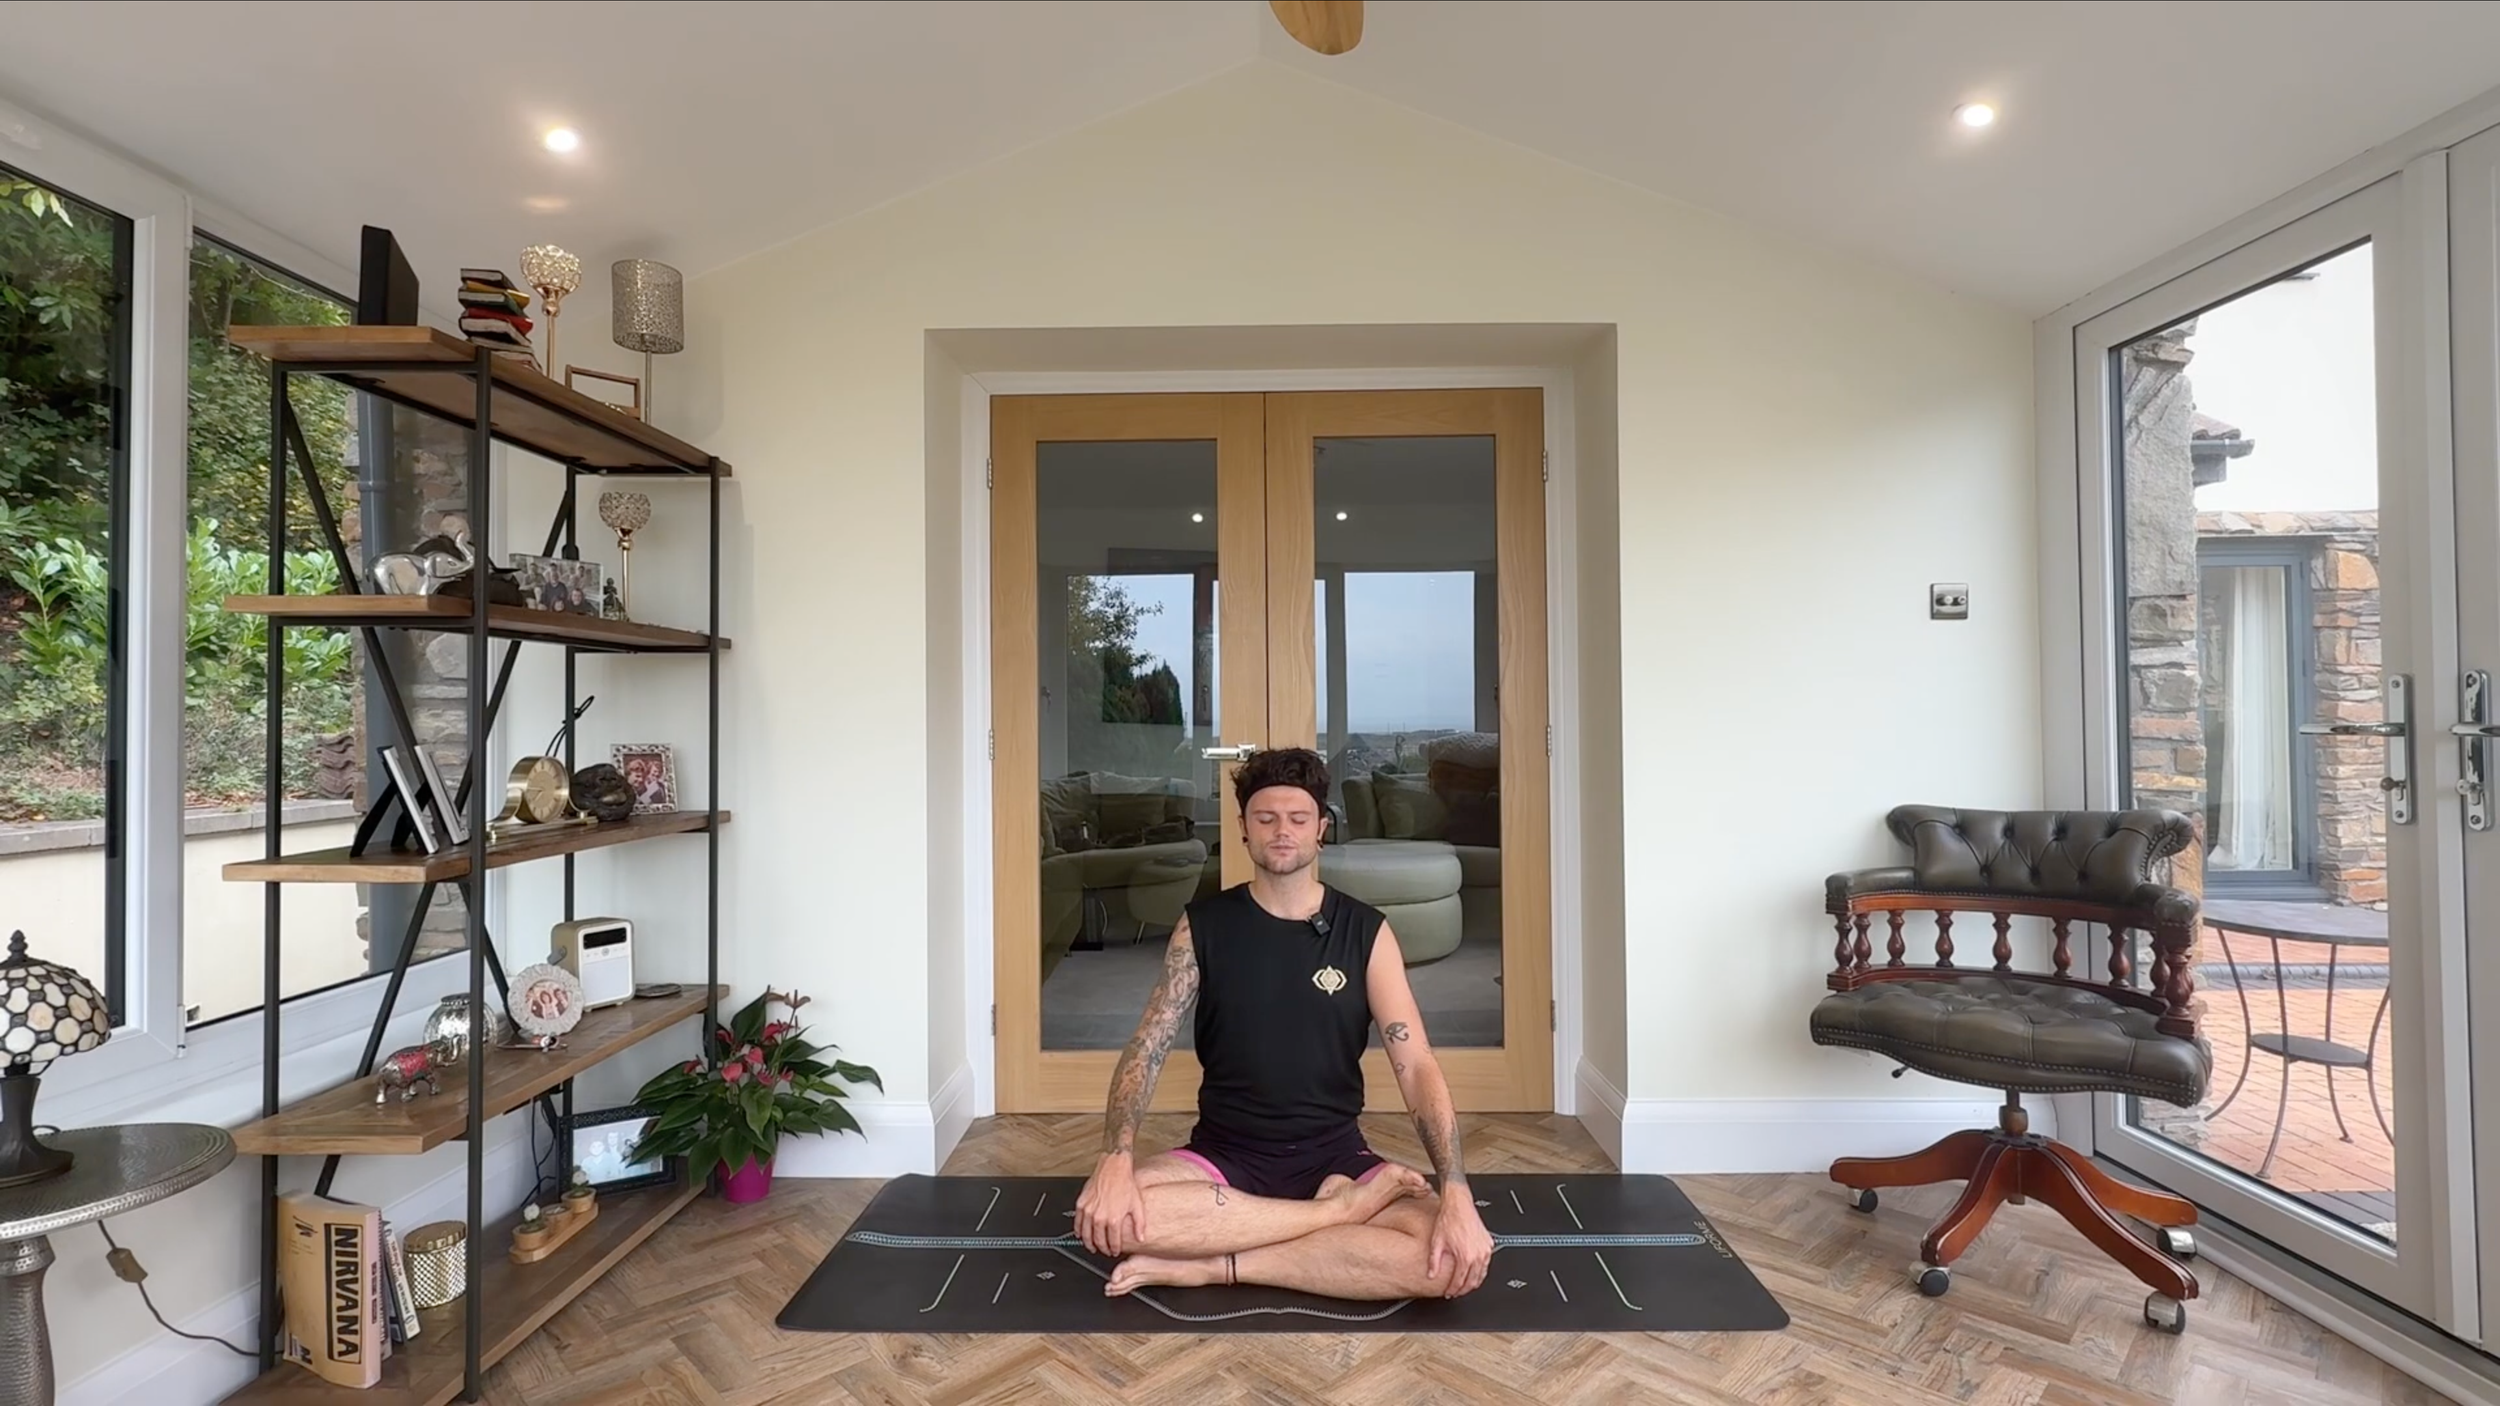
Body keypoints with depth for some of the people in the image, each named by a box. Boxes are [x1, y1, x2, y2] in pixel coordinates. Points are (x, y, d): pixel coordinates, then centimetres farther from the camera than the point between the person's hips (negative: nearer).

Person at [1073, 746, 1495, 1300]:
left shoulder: (1365, 931, -3)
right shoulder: (1203, 925, -2)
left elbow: (1416, 1066, -9)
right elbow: (1146, 1048, -8)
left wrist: (1456, 1192, -23)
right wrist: (1115, 1160, -26)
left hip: (1334, 1155, 0)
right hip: (1225, 1154, 0)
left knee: (1450, 1258, -28)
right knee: (1102, 1215, -29)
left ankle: (1215, 1265, -16)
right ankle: (1340, 1208, -17)